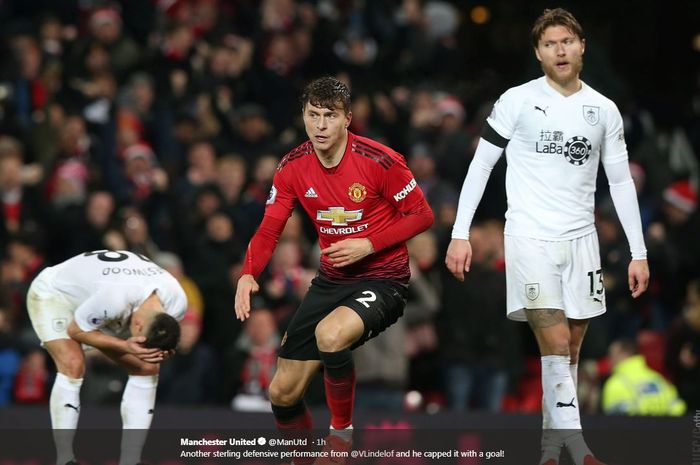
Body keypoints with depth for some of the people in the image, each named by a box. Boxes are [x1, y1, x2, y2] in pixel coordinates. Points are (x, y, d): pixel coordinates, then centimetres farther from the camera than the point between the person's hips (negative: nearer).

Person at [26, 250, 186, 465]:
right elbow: (75, 330, -27)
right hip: (52, 294, -7)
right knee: (73, 364, -29)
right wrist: (125, 346, -37)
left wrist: (156, 353, -26)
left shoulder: (177, 302, -25)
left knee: (147, 368, -3)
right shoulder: (115, 298, -45)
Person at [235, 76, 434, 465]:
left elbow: (422, 215, -8)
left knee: (330, 334, -37)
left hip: (382, 280, -6)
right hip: (330, 282, 6)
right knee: (282, 392, 2)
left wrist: (368, 245, -19)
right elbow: (269, 230, 3)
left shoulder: (379, 160, -16)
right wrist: (248, 275, -15)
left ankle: (342, 431, -14)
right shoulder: (293, 167, -2)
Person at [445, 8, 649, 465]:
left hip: (581, 239, 4)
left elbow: (621, 182, 12)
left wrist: (639, 252, 8)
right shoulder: (517, 101, -3)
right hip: (530, 236, -4)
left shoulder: (604, 110, 7)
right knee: (555, 342, -15)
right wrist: (460, 234, -6)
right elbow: (481, 165, 0)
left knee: (571, 348, 7)